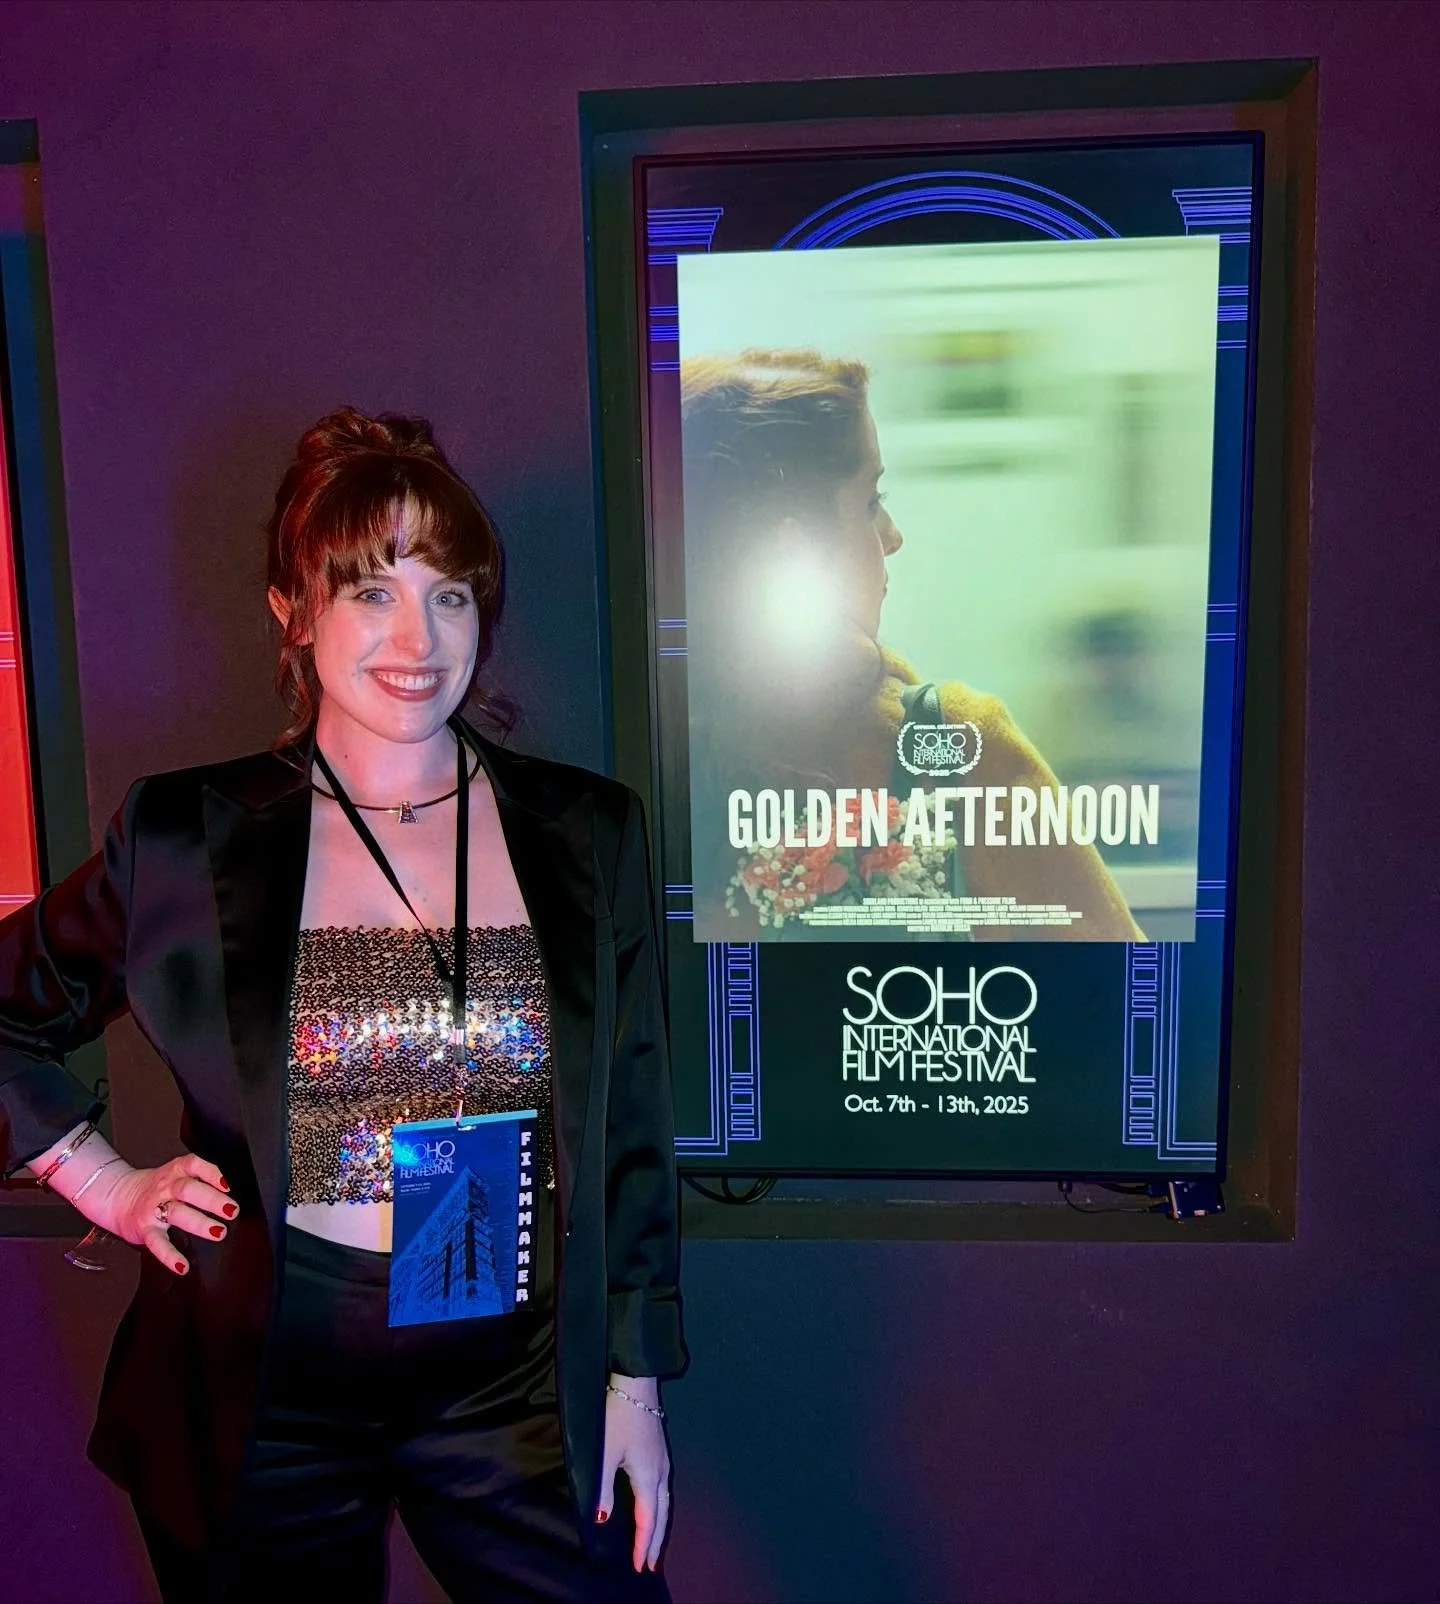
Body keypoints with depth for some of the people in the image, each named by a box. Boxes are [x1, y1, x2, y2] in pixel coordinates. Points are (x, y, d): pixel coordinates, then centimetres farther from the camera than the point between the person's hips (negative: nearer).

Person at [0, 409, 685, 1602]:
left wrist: (635, 1376, 3)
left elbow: (630, 1133, 1)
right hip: (260, 1394, 0)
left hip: (514, 1383, 1)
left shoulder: (587, 834, -4)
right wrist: (107, 1184, -1)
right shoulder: (186, 836, -7)